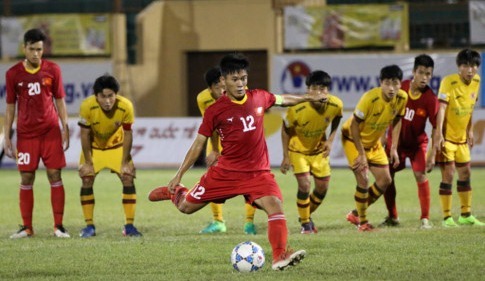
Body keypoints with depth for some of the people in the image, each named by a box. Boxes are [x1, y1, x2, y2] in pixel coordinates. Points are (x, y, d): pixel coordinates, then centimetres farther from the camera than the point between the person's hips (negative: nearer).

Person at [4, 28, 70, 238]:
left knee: (55, 176, -4)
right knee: (26, 179, 0)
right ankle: (26, 227, 6)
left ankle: (59, 226, 0)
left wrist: (65, 129, 2)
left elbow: (60, 101, 7)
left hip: (51, 131, 0)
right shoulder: (13, 74, 1)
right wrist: (7, 137, 3)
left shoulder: (52, 70, 1)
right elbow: (10, 107, 6)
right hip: (26, 133, 0)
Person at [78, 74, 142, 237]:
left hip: (117, 146, 1)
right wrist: (88, 162, -15)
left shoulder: (126, 106, -29)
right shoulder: (87, 106, -31)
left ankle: (129, 226, 0)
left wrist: (125, 162, -13)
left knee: (128, 179, -8)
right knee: (87, 180, -9)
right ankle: (89, 226, 2)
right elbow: (85, 135, -19)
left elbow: (127, 134, -15)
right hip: (93, 147, -1)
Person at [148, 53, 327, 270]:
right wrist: (179, 175, -1)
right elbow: (198, 143, -1)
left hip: (258, 172, 1)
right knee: (186, 207, 9)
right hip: (226, 171, -1)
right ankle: (174, 192, 45)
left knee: (275, 205, -23)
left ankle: (280, 257, -27)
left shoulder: (259, 98, 0)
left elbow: (283, 99, 23)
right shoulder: (215, 111, -9)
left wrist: (309, 97, 28)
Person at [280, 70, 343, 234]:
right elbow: (286, 129, -15)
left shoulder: (336, 105, -24)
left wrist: (330, 140, -11)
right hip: (298, 150, -4)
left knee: (322, 188, 7)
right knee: (304, 185, -15)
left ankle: (307, 216, 35)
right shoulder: (297, 109, -34)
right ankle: (305, 223, 6)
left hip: (319, 149, 4)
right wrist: (286, 157, -13)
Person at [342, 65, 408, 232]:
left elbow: (396, 121, 2)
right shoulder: (370, 99, -33)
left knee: (385, 180, 5)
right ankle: (362, 222, 4)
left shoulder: (402, 98, -16)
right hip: (353, 139, -7)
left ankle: (356, 214, 21)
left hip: (374, 142, 7)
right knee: (363, 180, -15)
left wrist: (394, 149, -2)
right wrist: (361, 154, -23)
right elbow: (354, 124, -25)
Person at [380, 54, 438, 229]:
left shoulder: (430, 98, -21)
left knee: (421, 175, -16)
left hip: (417, 142, -3)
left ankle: (425, 219, -10)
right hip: (395, 140, 3)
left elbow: (436, 127, -16)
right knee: (386, 177, 4)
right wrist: (384, 135, 1)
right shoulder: (401, 88, -15)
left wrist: (432, 154, -20)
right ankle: (392, 217, 20)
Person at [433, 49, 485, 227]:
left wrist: (470, 131, 16)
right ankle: (447, 218, -3)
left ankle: (466, 215, 24)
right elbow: (441, 107, -26)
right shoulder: (449, 82, -19)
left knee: (465, 173, 12)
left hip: (461, 137, 7)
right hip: (446, 136, -7)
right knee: (448, 174, -9)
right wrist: (438, 133, -34)